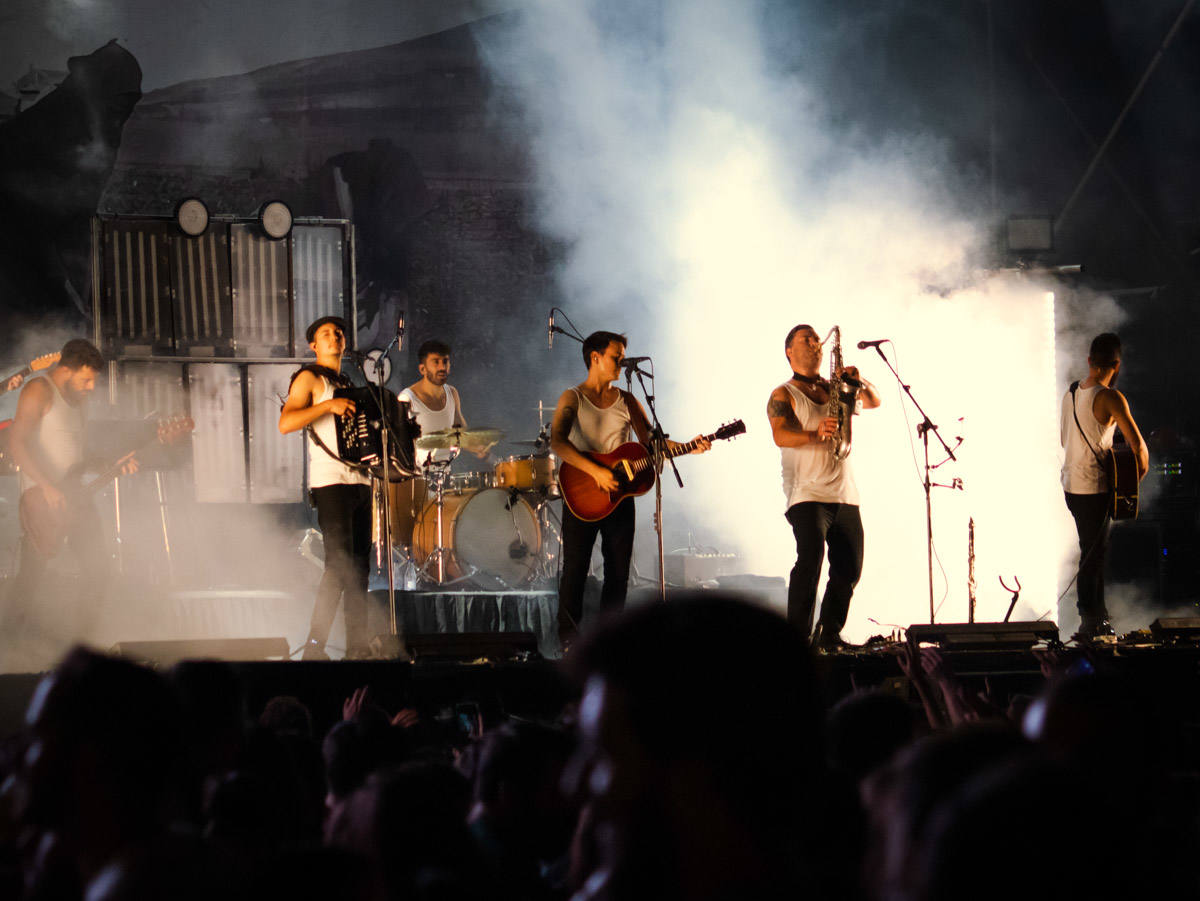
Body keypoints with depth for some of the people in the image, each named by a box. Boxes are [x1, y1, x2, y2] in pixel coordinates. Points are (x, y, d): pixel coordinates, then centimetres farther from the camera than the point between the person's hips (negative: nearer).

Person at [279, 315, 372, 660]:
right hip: (330, 483, -8)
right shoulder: (309, 378, 0)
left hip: (360, 482, 8)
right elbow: (285, 424, -14)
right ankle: (315, 647, -15)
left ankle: (357, 646, 9)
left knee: (359, 566, 6)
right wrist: (329, 405, -22)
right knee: (339, 565, -16)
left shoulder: (349, 385, 23)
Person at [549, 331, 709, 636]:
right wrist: (596, 471, -26)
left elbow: (650, 441, 9)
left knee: (618, 573, 4)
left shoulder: (626, 401, 12)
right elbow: (557, 442, -17)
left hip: (620, 495, 5)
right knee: (575, 570, -5)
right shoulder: (573, 398, -2)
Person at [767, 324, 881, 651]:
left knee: (849, 569, 5)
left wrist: (859, 382, -8)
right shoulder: (783, 395, 2)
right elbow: (781, 436, -14)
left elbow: (874, 402, 13)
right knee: (810, 561, -21)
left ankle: (829, 635, 17)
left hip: (845, 496, 6)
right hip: (807, 495, -6)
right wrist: (815, 434, -32)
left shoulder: (834, 390, 19)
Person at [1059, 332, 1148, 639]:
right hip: (1095, 487, -7)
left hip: (1070, 483, 7)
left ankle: (1098, 614, 23)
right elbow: (1138, 444, -18)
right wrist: (1141, 468, -1)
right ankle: (1089, 622, 0)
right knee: (1094, 553, -2)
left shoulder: (1071, 393, 7)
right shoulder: (1110, 398, -17)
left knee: (1094, 549, 17)